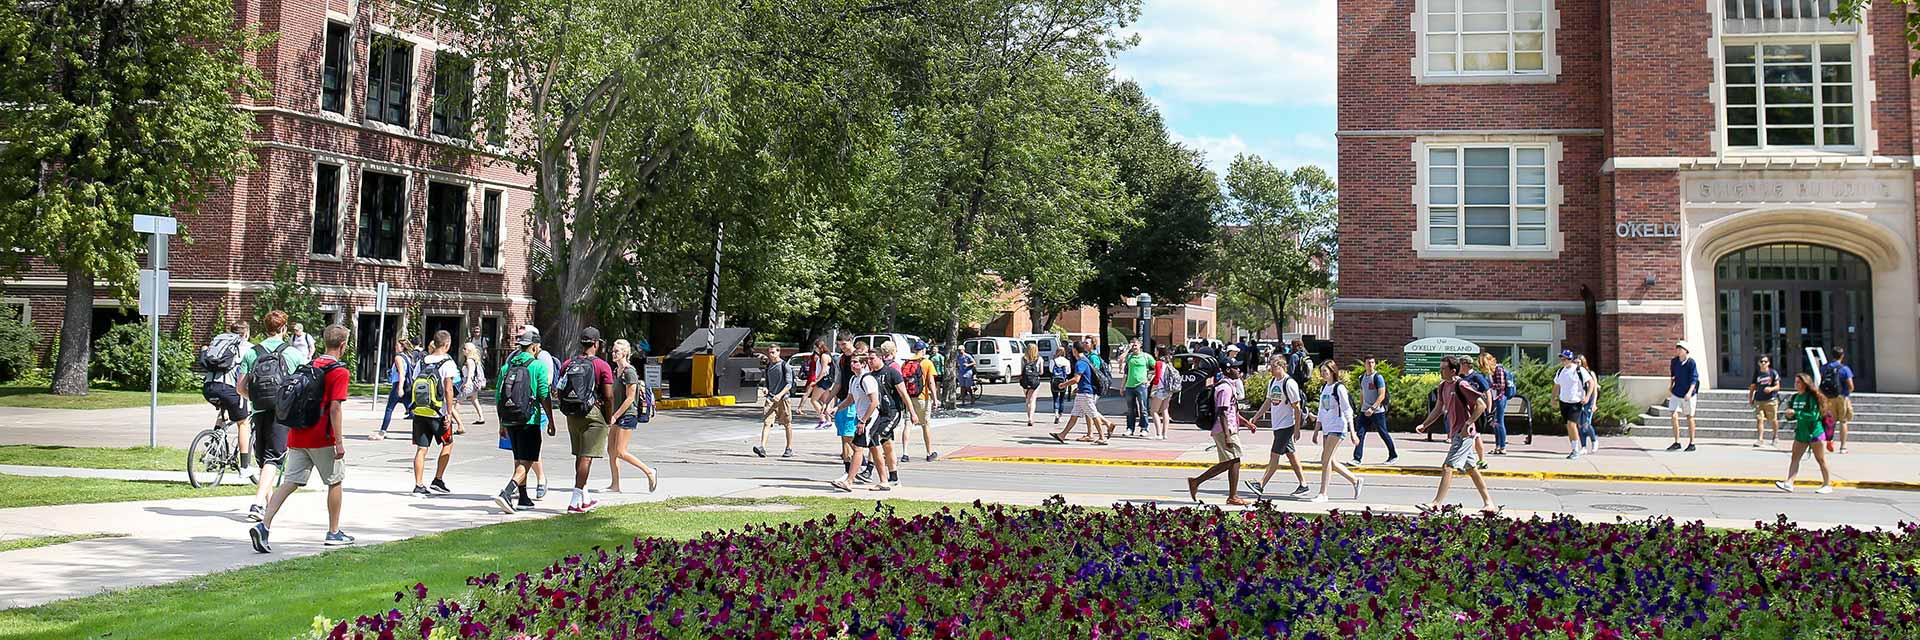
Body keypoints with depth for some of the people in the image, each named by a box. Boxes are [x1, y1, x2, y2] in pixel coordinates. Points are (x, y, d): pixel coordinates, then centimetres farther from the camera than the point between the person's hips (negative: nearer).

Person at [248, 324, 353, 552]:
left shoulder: (310, 366, 14)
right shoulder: (339, 372, -10)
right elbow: (335, 408, -16)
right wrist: (339, 442, -15)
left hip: (297, 436, 6)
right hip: (322, 438, -6)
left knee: (290, 482, 3)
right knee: (335, 482, 10)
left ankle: (264, 525, -14)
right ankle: (333, 533, 18)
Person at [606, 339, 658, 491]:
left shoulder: (629, 372, -13)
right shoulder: (617, 371, 14)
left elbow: (630, 398, -17)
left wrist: (615, 416, -17)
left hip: (627, 415, -9)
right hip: (617, 415, 9)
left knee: (620, 452, -10)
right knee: (611, 450, 6)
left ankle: (649, 471, -1)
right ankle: (615, 485, 10)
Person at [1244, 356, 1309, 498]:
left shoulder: (1289, 384, -16)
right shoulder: (1272, 382, 10)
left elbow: (1297, 408, -15)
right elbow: (1268, 402, 21)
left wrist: (1297, 429, -15)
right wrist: (1255, 418, 16)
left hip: (1287, 425, -9)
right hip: (1277, 425, 9)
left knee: (1274, 455, -8)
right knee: (1290, 454, 12)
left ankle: (1261, 485, -10)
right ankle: (1303, 484, 19)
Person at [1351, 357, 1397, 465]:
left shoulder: (1378, 377, -10)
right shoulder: (1362, 377, 12)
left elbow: (1382, 396, -16)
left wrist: (1372, 408, -23)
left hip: (1377, 411, -6)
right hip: (1365, 411, 6)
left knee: (1383, 433, 4)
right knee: (1360, 434, -4)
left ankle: (1394, 455, 20)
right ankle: (1356, 458, -3)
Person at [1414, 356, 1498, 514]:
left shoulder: (1461, 385, -15)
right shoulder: (1443, 386, 11)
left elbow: (1481, 405, -18)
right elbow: (1438, 409, 19)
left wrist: (1468, 424, -21)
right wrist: (1424, 425, 10)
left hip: (1464, 433, -10)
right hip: (1456, 434, 10)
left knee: (1447, 467, -12)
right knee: (1471, 469, 14)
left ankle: (1436, 503, -13)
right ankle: (1489, 504, 21)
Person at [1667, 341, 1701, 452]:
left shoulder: (1691, 363, -14)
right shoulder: (1674, 361, 2)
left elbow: (1694, 379, -17)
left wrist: (1689, 392, -27)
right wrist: (1670, 388, 17)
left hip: (1688, 394, -4)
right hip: (1676, 393, 4)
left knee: (1689, 417, 8)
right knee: (1674, 416, -8)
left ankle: (1691, 443, 19)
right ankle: (1676, 442, -1)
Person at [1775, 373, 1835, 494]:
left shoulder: (1811, 397, -14)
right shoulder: (1795, 397, 8)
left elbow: (1814, 415, -22)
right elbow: (1793, 415, 16)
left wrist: (1796, 413, -25)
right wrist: (1790, 415, -7)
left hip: (1814, 432, -7)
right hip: (1801, 433, 7)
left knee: (1820, 460, 3)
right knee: (1794, 458, -2)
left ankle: (1827, 485, 12)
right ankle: (1789, 483, -7)